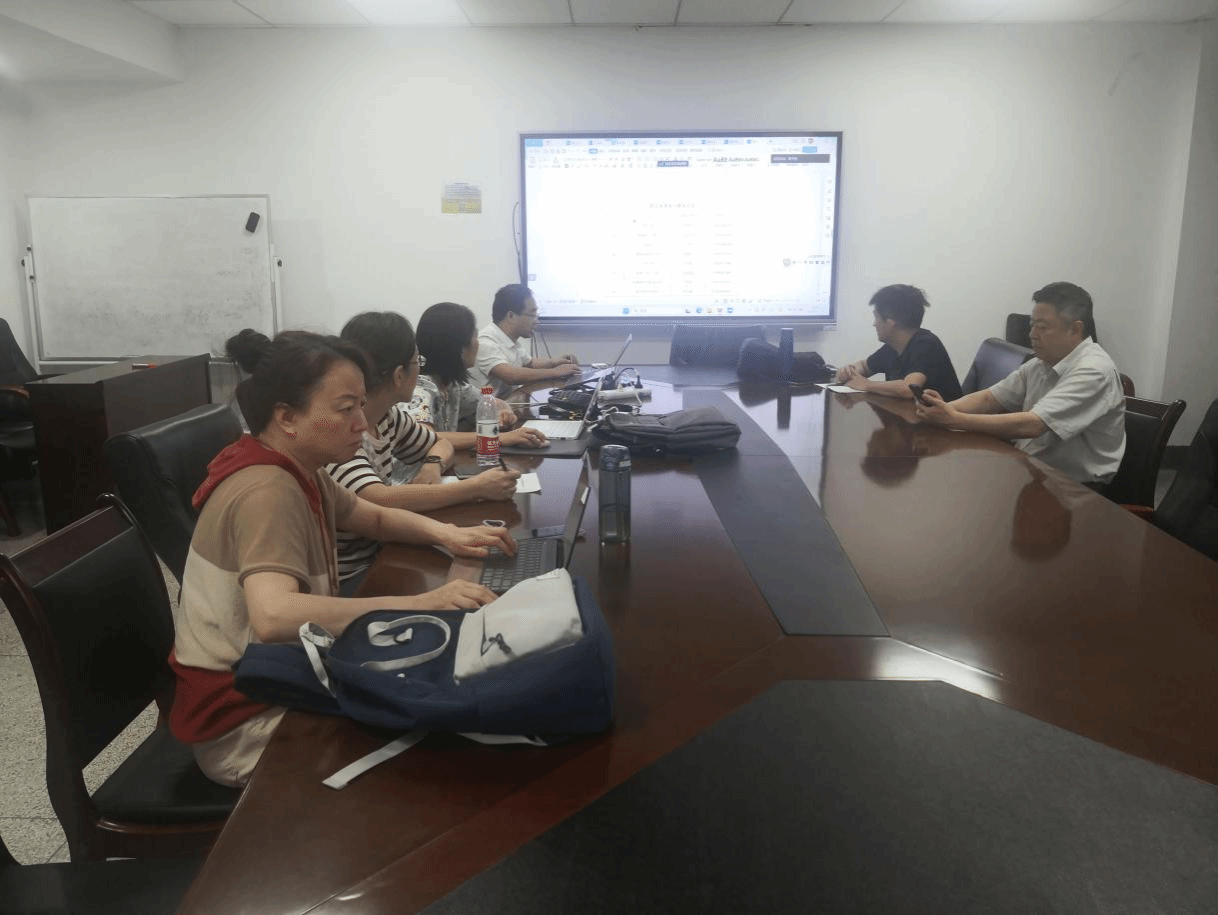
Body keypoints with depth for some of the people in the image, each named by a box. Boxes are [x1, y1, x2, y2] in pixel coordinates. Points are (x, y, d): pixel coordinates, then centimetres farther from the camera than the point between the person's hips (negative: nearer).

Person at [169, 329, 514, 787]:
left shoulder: (299, 472, 2)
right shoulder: (268, 491, -26)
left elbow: (377, 518, 18)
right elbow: (273, 616, -42)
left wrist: (443, 533, -2)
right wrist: (419, 604, -42)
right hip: (244, 723, -9)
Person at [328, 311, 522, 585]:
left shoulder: (388, 416, 3)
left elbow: (441, 445, 18)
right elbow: (379, 500, -33)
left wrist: (433, 465, -6)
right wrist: (476, 487, -28)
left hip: (379, 557, 7)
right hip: (346, 581, -7)